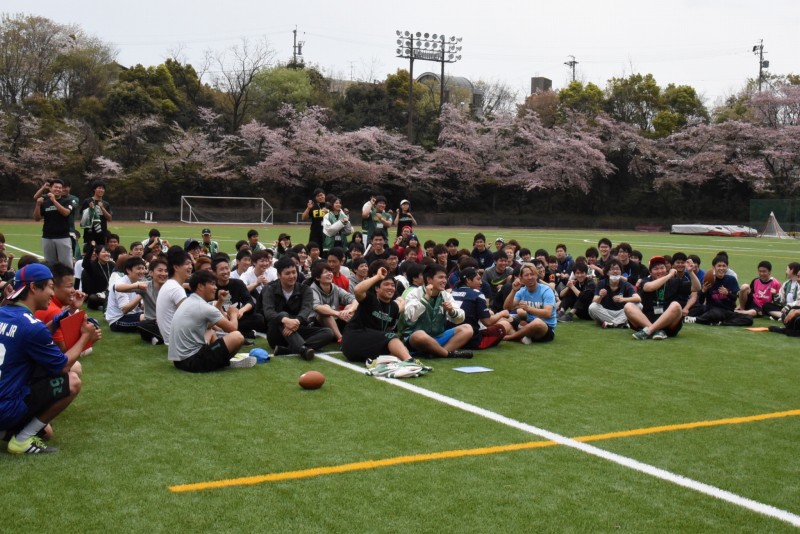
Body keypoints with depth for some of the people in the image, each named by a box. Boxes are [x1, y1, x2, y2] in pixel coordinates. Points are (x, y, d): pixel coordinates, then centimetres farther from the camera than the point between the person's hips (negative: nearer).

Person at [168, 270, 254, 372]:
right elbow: (232, 328, -6)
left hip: (179, 359, 11)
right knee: (237, 337, -15)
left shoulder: (189, 302, 14)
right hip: (191, 361, -10)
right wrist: (233, 313, 14)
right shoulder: (203, 307, -15)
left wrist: (220, 302, 20)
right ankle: (225, 362, 11)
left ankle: (222, 358, 14)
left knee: (211, 332, 34)